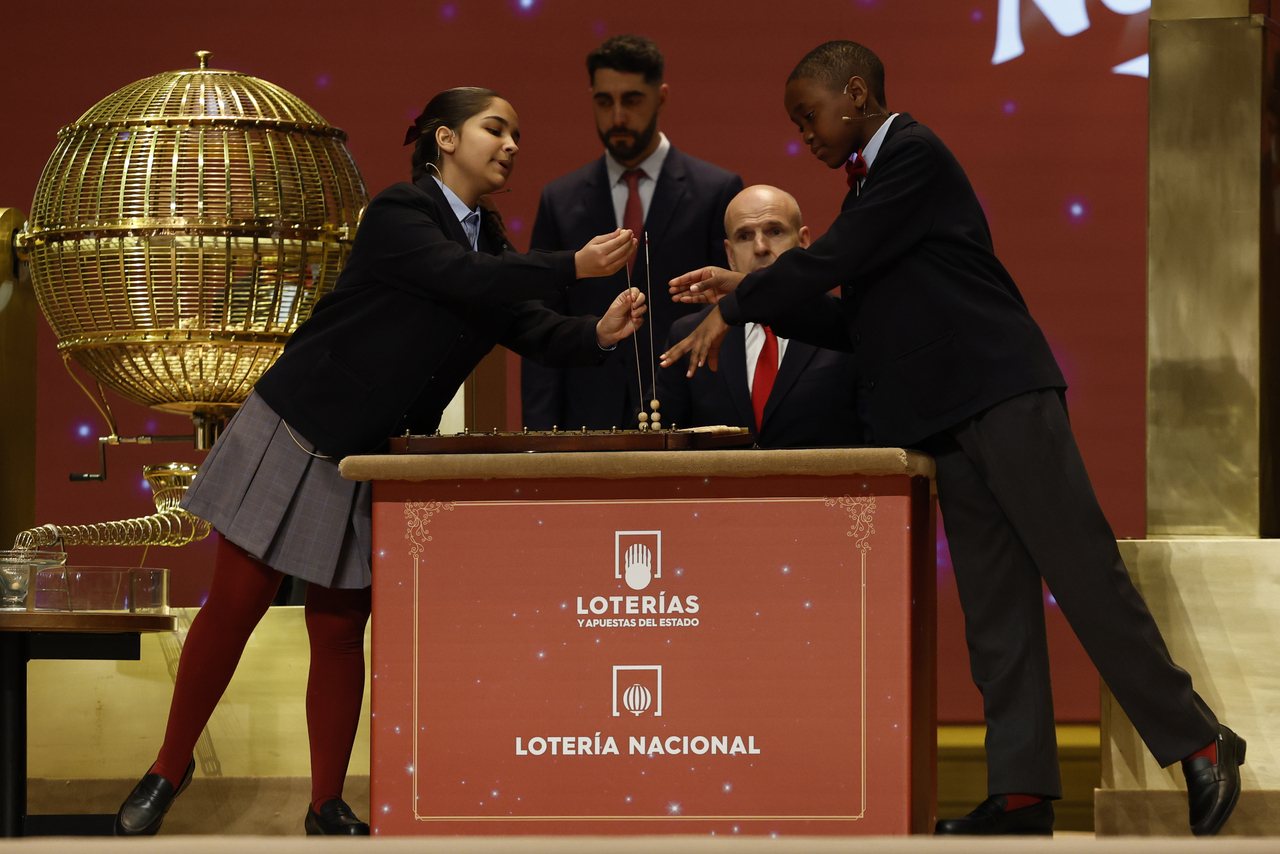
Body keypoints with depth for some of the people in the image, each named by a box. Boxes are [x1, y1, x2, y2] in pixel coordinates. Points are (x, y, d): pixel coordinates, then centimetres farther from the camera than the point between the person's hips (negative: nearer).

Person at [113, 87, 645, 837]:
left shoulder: (489, 242, 9)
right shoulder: (399, 214, -13)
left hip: (372, 461, 6)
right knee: (235, 608, -2)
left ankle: (328, 809, 13)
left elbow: (532, 330, -2)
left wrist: (599, 335, -21)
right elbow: (466, 281, -27)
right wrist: (575, 267, -28)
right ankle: (170, 769, 14)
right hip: (296, 436, -6)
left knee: (340, 631, 5)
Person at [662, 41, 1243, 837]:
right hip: (952, 426, 9)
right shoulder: (873, 182, 23)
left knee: (1084, 576, -10)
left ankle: (1197, 742, -4)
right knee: (994, 613, 3)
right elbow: (852, 321, 24)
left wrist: (733, 309, -2)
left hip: (1005, 397, -9)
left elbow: (831, 262, -13)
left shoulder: (915, 155, -6)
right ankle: (1023, 793, 0)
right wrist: (750, 293, 16)